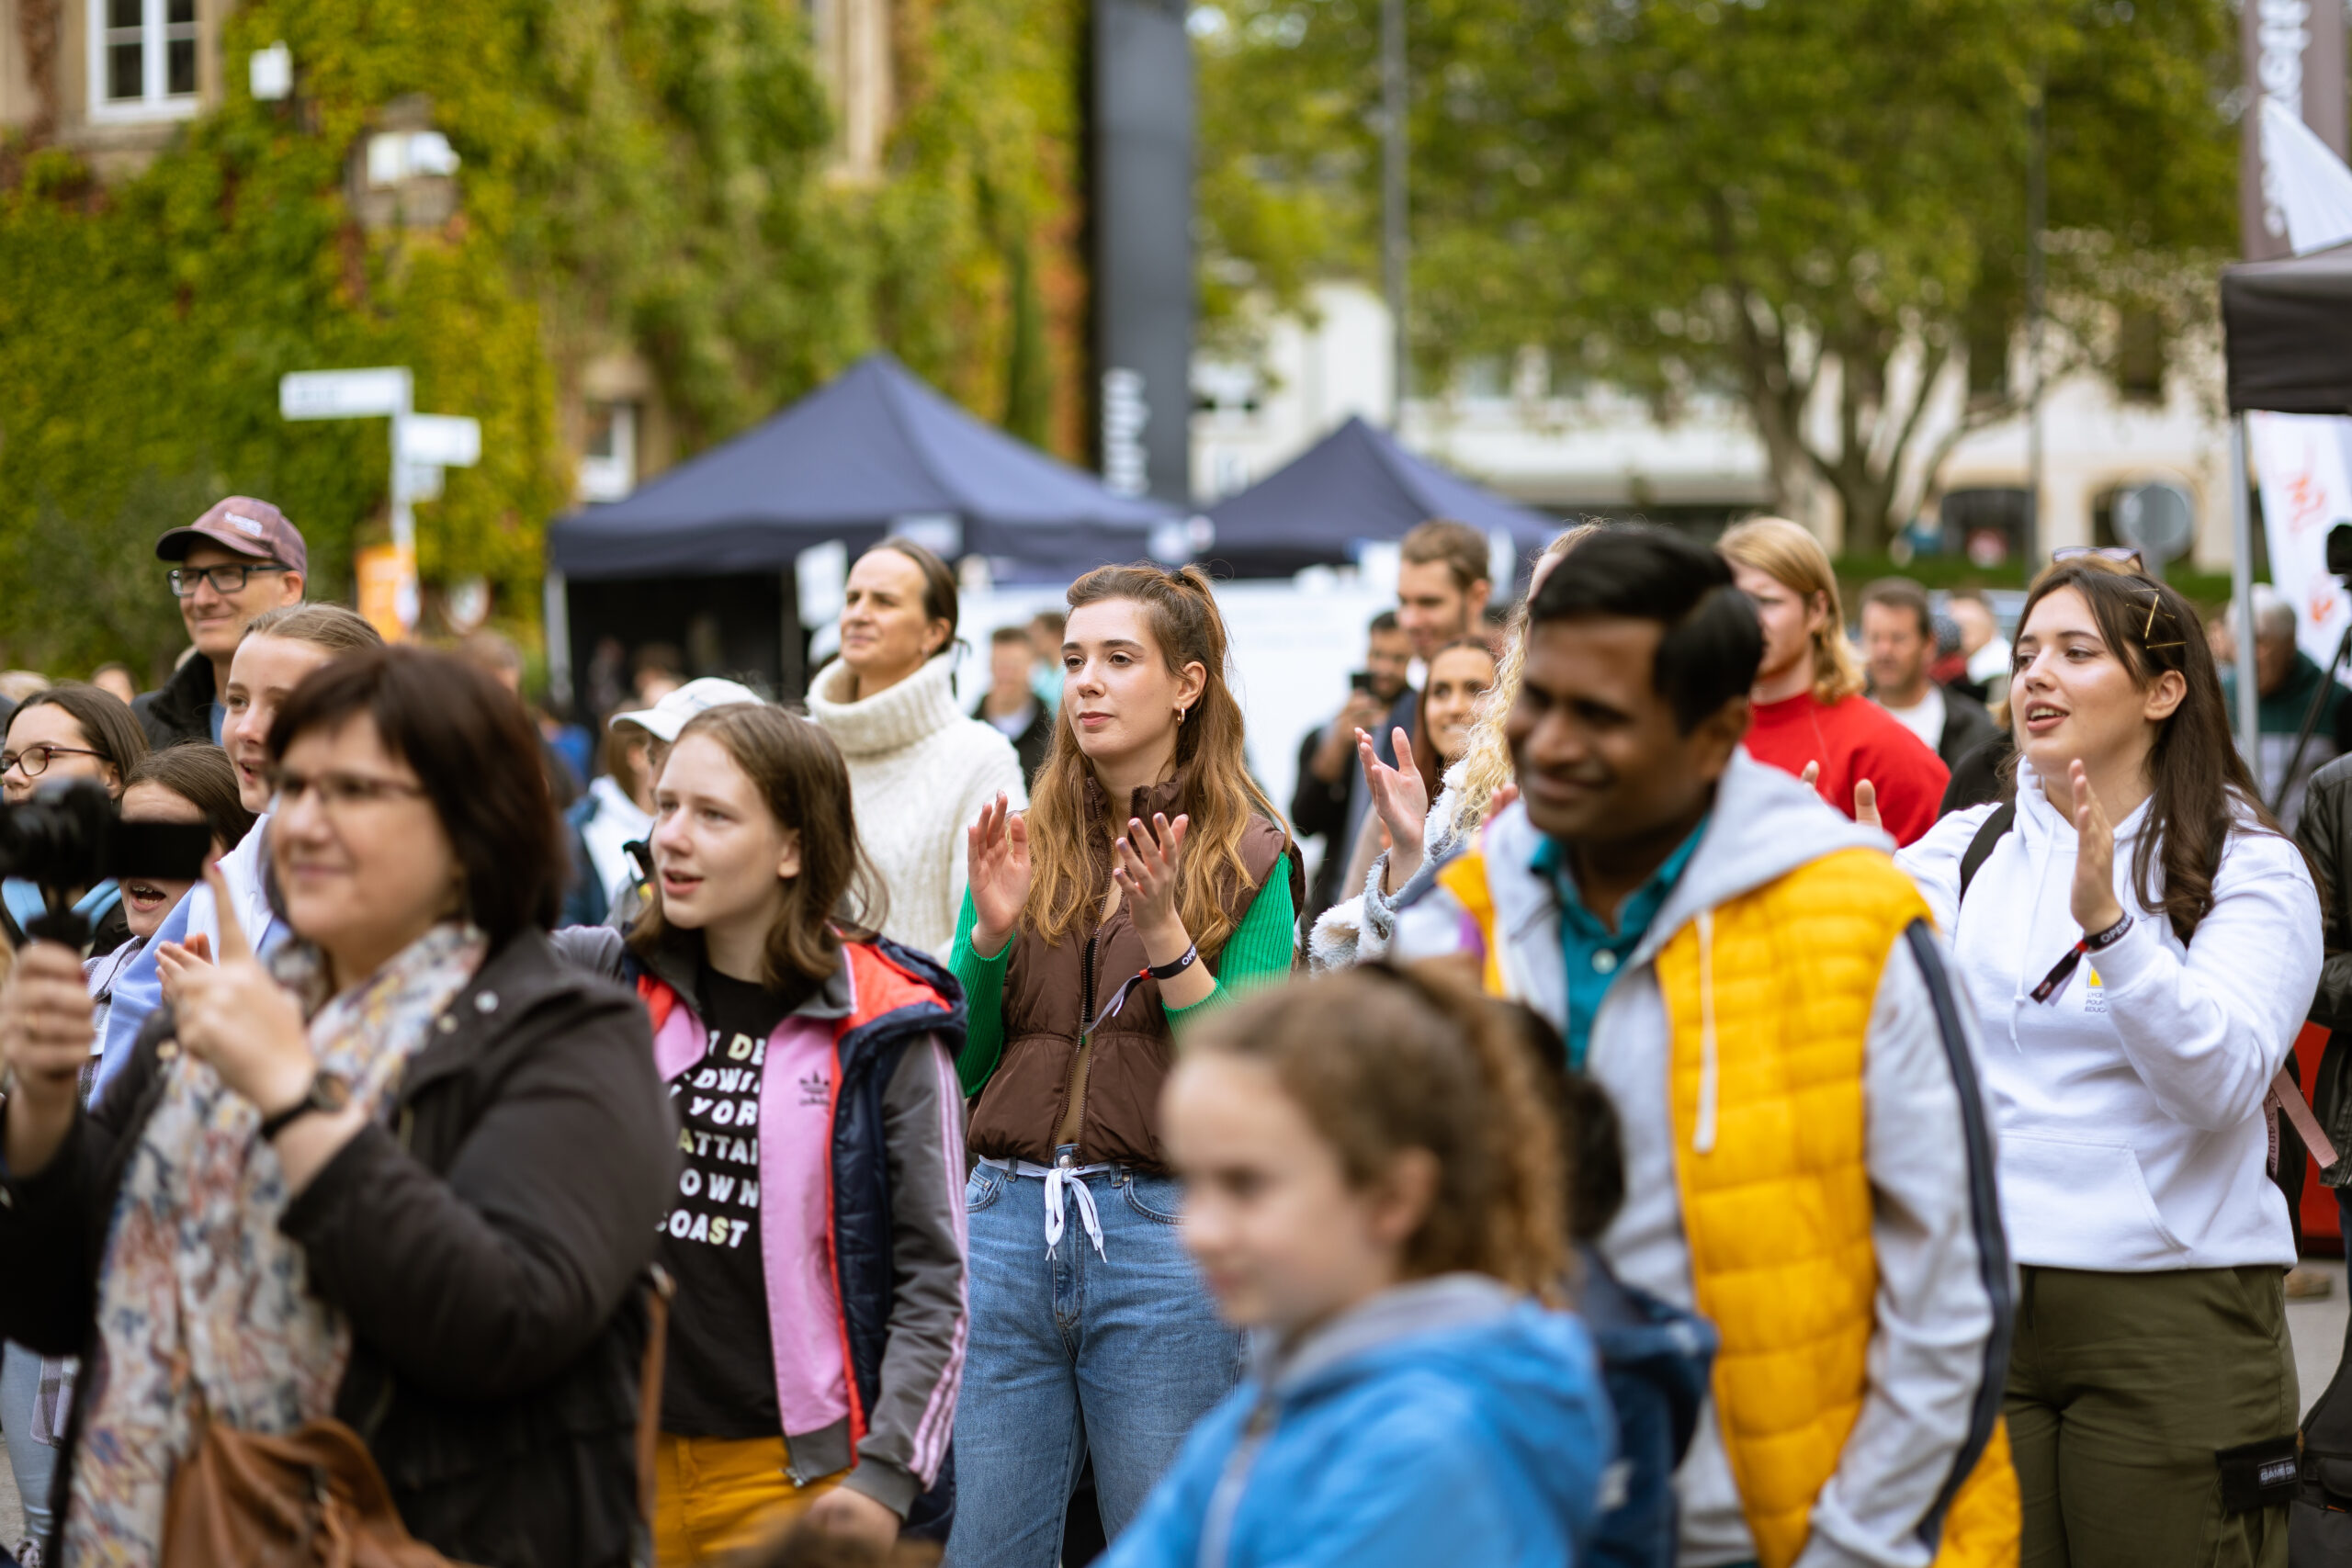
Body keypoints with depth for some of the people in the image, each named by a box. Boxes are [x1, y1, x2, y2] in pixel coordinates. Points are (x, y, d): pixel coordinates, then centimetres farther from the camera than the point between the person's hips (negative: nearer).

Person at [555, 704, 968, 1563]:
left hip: (792, 1475, -3)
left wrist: (886, 1476, -8)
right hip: (623, 1452, 3)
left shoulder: (886, 1029, -5)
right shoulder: (617, 981, 7)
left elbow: (934, 1277, -4)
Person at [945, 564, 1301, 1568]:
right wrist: (989, 935, -7)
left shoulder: (1246, 858, 1)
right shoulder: (1025, 845, 12)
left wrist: (1165, 940, -19)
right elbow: (959, 1070, 8)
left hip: (1164, 1234, -3)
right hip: (1005, 1221, 3)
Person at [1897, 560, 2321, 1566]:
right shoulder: (1967, 850, 10)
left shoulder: (2248, 869, -2)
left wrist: (2109, 922, -28)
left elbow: (2220, 1082, -16)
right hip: (1979, 1296, 3)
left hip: (2171, 1318, -3)